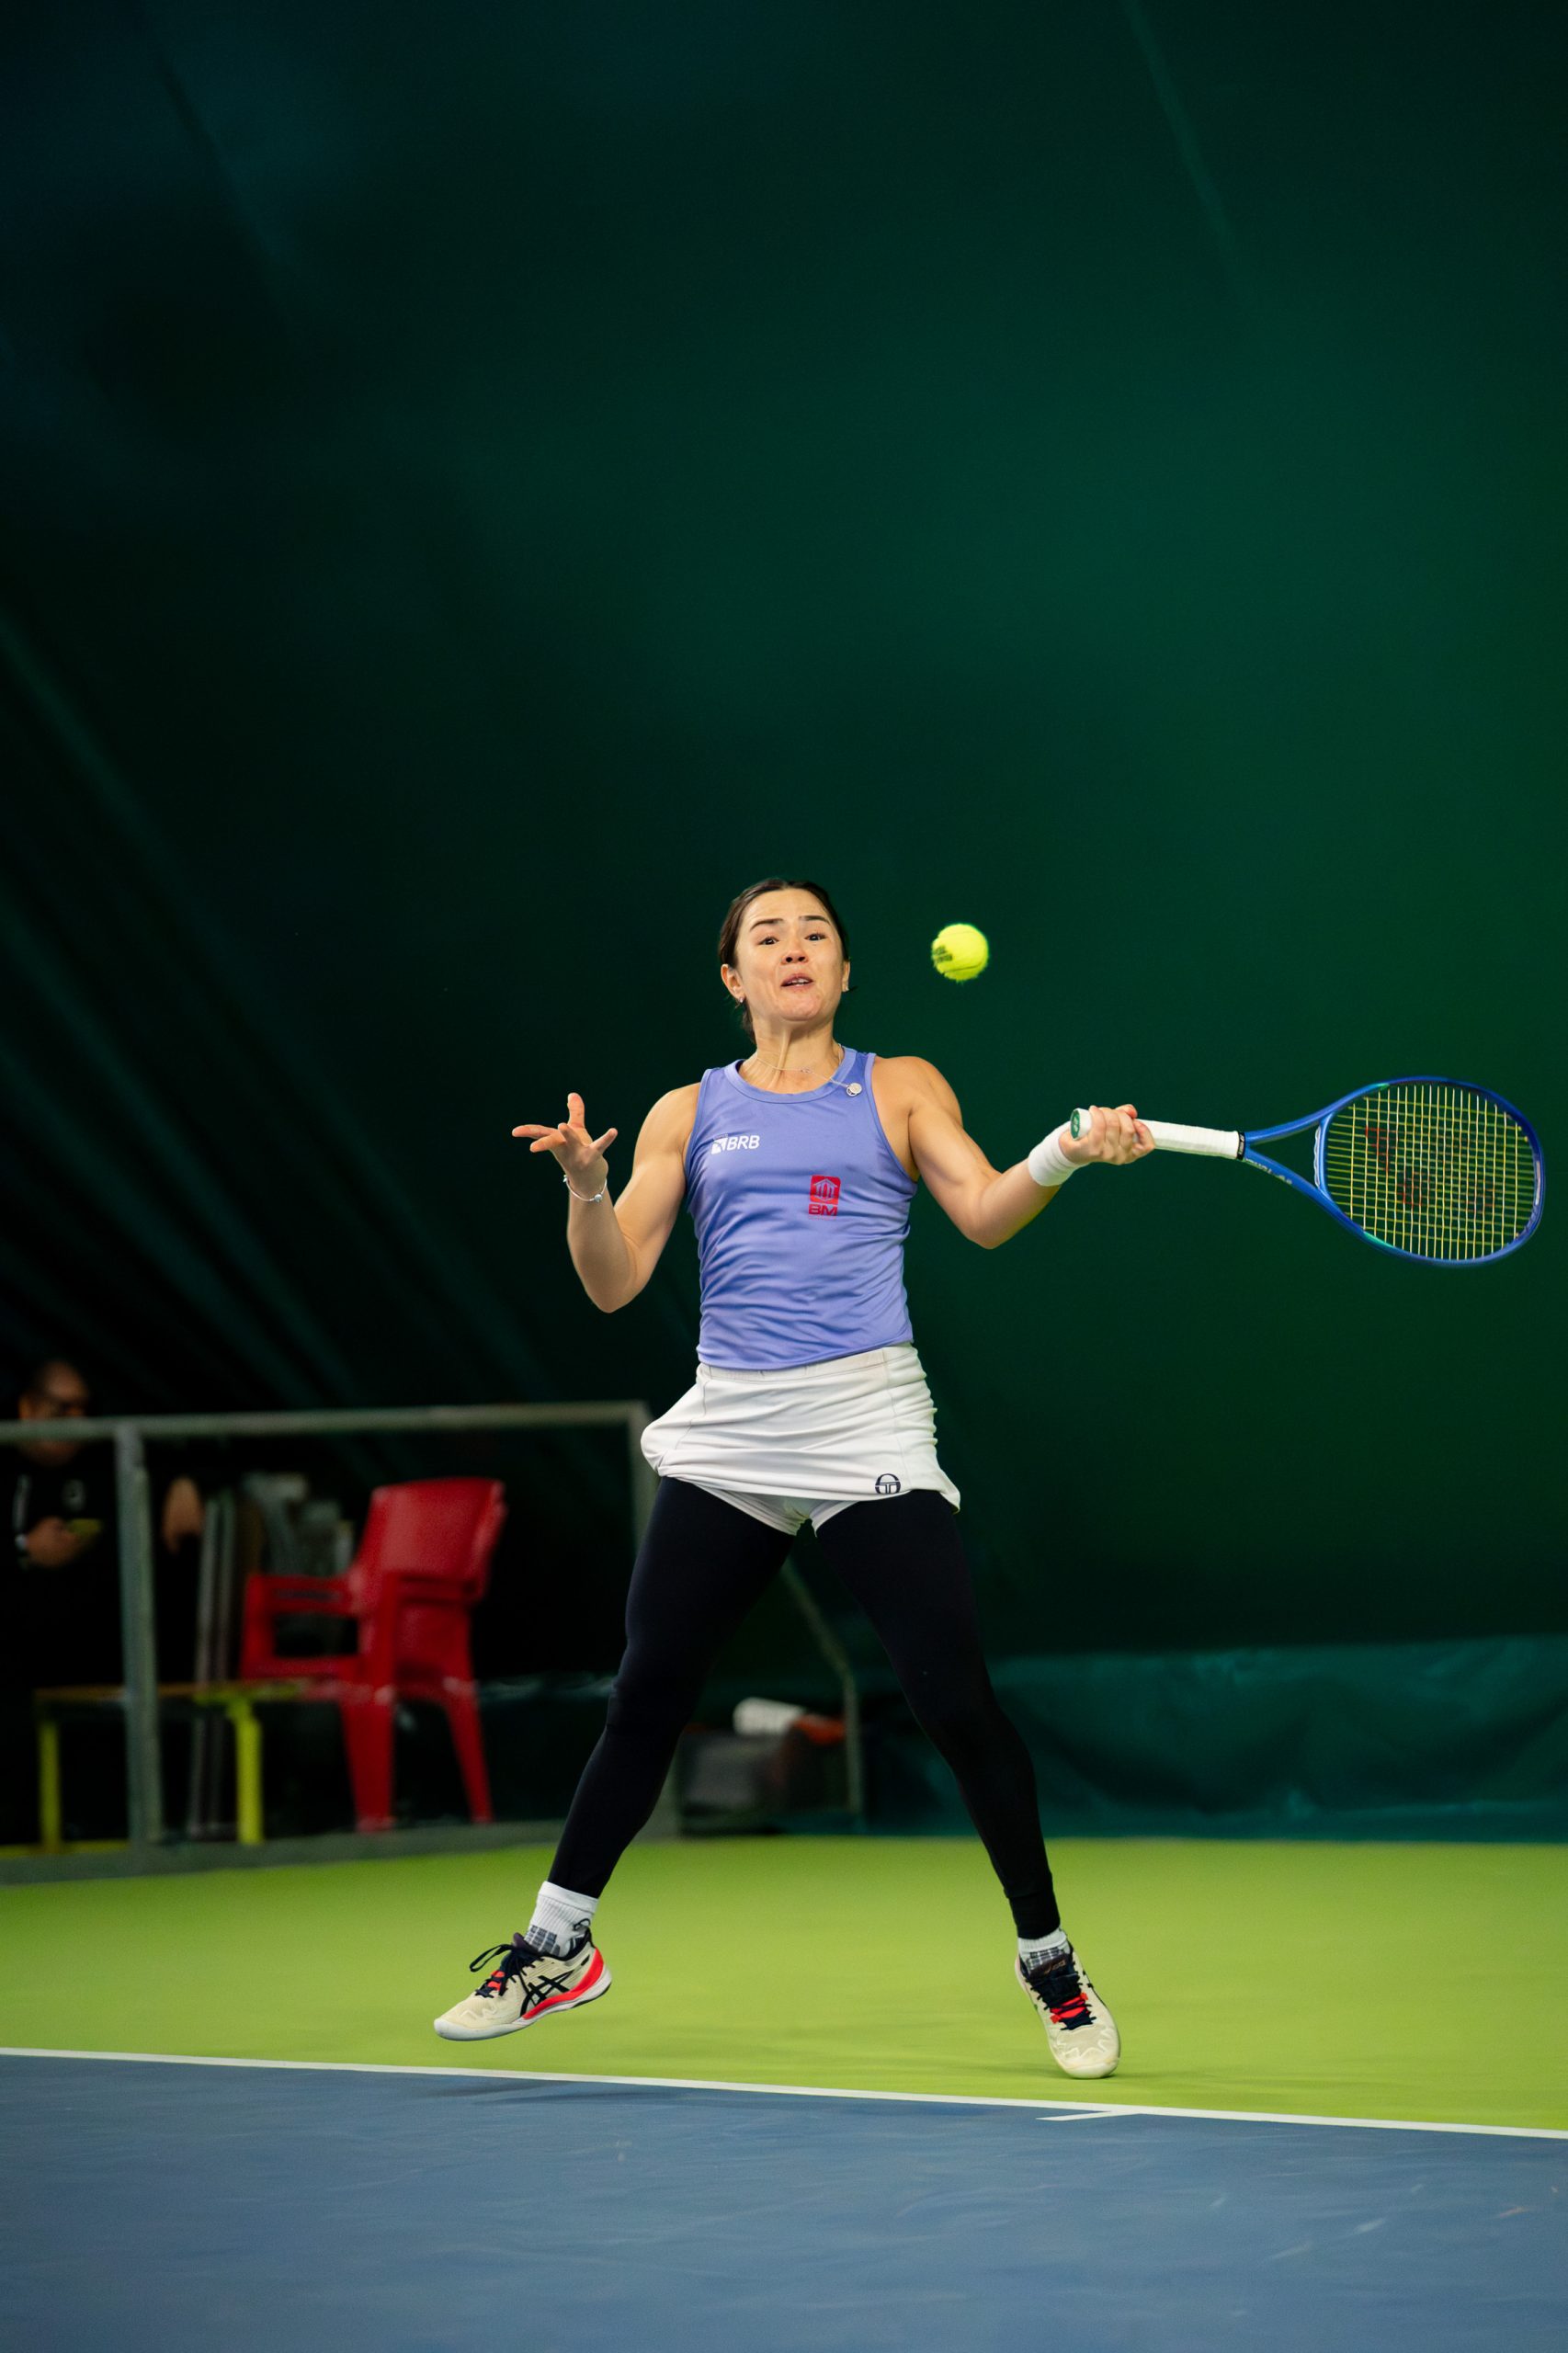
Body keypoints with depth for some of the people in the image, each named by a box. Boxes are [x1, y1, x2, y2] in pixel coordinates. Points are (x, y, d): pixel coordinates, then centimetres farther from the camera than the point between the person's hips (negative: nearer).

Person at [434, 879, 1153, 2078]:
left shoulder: (899, 1089, 10)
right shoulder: (689, 1114, 13)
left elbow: (986, 1214, -4)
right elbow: (614, 1282, 6)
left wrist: (1063, 1156, -24)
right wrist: (585, 1185, -13)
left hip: (868, 1428, -2)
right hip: (727, 1433, 2)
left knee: (957, 1699, -9)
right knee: (645, 1697, 4)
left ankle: (1049, 1958, 7)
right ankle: (558, 1946, 19)